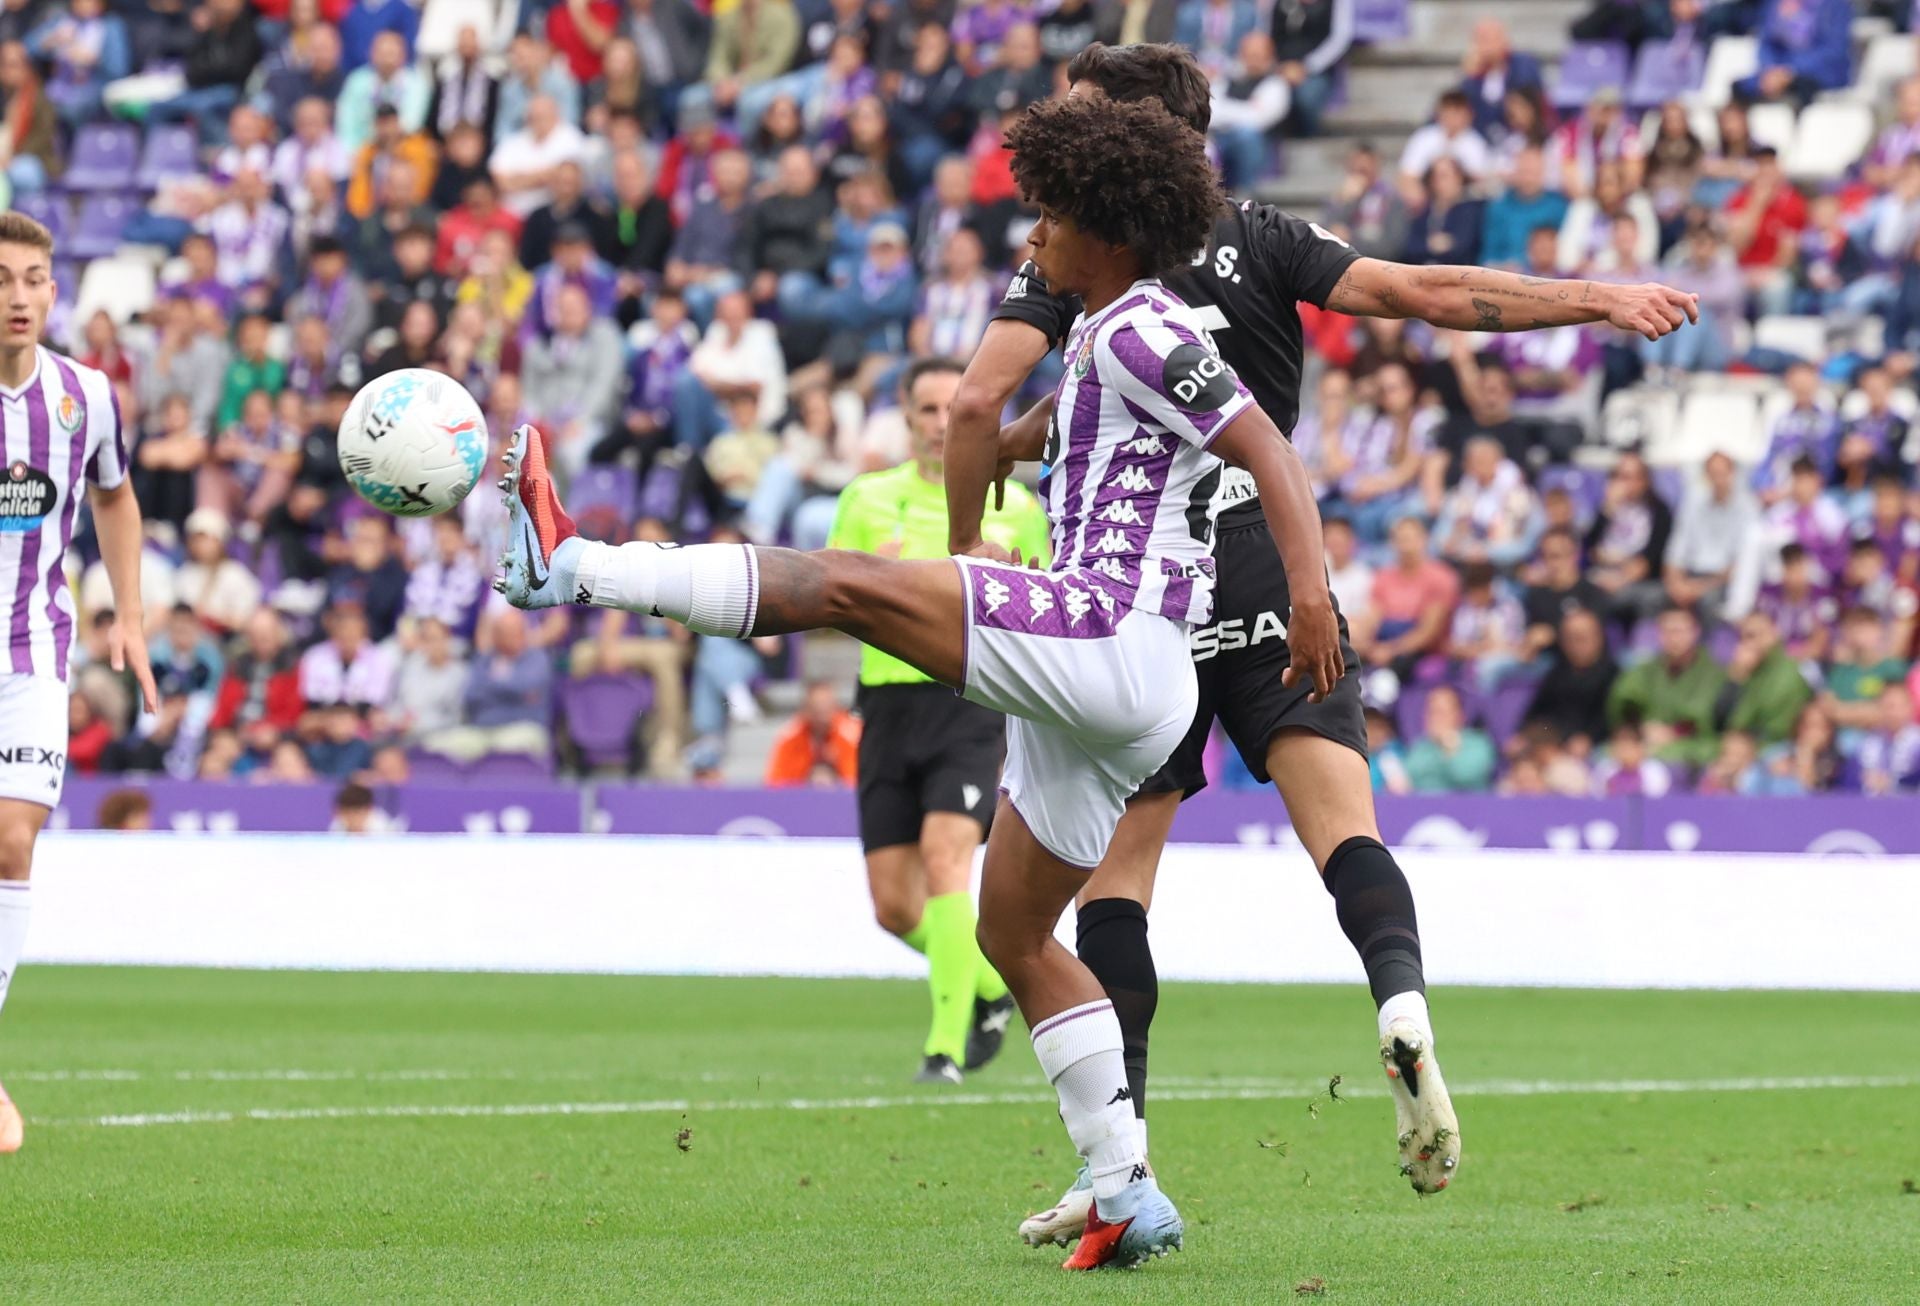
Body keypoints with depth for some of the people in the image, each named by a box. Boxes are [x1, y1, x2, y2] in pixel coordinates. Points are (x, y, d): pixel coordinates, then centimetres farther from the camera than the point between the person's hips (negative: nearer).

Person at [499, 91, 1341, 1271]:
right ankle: (1128, 1194, 9)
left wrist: (1312, 591, -27)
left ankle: (568, 566, -20)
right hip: (1100, 691, 11)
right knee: (1014, 933, 13)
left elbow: (1271, 455, -15)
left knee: (841, 584, -17)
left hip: (1113, 636, -11)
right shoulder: (1098, 341, 23)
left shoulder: (1141, 332, -6)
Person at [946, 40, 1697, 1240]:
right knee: (1345, 831, -7)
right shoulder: (1260, 242, 6)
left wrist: (965, 543, 6)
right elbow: (1424, 295, -2)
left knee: (1114, 864, 6)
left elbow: (981, 399, -8)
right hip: (1269, 579, 1)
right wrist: (1597, 299, 3)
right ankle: (1403, 998, -38)